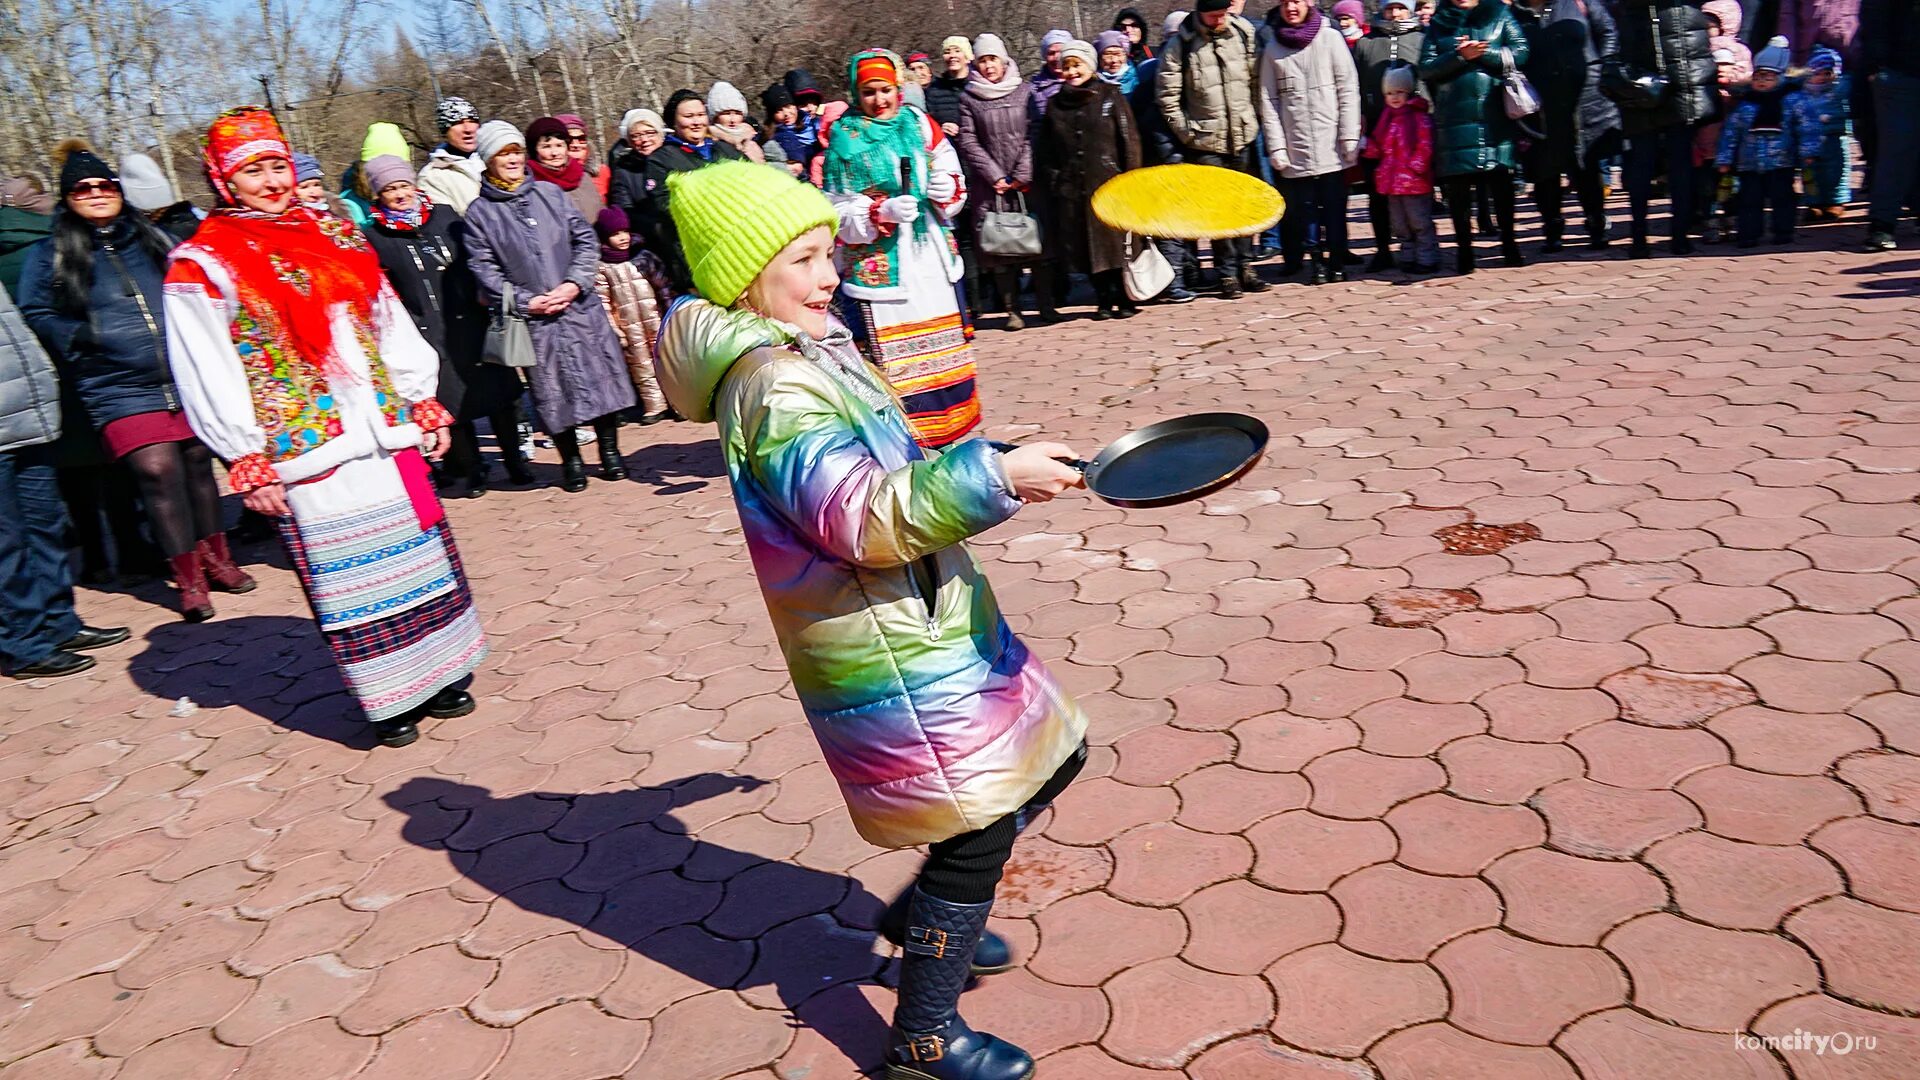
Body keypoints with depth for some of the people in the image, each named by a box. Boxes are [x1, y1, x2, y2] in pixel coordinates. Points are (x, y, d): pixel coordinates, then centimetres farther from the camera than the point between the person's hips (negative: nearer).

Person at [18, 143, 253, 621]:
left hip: (186, 379, 3)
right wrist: (84, 339, -9)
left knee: (198, 462, 6)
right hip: (121, 390, -3)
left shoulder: (151, 239, 14)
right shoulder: (52, 254, 6)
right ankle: (188, 578, -3)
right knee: (158, 471, -13)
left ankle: (214, 559, 23)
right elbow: (36, 313, 6)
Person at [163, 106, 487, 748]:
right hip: (308, 450, -5)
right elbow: (208, 376, -9)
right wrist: (245, 463, -12)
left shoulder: (334, 236, 11)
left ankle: (436, 676, 25)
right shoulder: (201, 266, -5)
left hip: (386, 432, 5)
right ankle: (388, 700, 13)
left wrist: (423, 403, 10)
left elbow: (390, 325, 14)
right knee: (349, 575, 1)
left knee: (418, 555, 11)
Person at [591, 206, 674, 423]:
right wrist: (614, 332, -11)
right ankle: (655, 406, 12)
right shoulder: (601, 268, -5)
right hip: (630, 329, -2)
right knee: (642, 367, 5)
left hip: (655, 324, 2)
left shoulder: (643, 257, 4)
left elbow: (663, 287, 7)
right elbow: (603, 303, -7)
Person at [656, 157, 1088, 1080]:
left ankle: (924, 919, 36)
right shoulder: (772, 384, -21)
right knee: (976, 828, -1)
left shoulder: (808, 354, 10)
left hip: (931, 620, 10)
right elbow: (864, 517, -31)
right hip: (888, 651, -10)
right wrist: (994, 476, -37)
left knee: (1052, 758, 19)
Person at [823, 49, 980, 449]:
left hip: (931, 258, 4)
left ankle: (948, 429, 24)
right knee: (888, 355, -8)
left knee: (942, 345, 11)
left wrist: (948, 189, -10)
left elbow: (954, 187, 13)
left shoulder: (920, 125, 8)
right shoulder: (844, 137, 0)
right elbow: (837, 212, -5)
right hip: (877, 264, -4)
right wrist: (884, 212, -20)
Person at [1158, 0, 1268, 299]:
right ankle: (1227, 275, 7)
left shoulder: (1245, 33, 1)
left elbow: (1257, 79, 9)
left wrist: (1256, 118, 6)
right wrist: (1186, 132, -7)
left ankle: (1245, 268, 18)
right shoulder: (1180, 45, -8)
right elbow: (1167, 95, -6)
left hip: (1244, 137, 3)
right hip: (1207, 141, -3)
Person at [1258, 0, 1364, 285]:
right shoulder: (1273, 48, 7)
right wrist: (1276, 147, -4)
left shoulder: (1331, 38, 3)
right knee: (1303, 211, -1)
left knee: (1335, 210, 1)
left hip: (1331, 146, -1)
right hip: (1295, 149, 1)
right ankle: (1319, 262, 9)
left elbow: (1348, 90, 0)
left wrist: (1350, 137, -7)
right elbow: (1268, 101, 3)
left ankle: (1337, 262, 11)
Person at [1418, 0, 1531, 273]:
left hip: (1495, 115, 0)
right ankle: (1463, 249, 7)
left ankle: (1509, 244, 8)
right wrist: (1459, 56, -12)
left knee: (1501, 182, -2)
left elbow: (1520, 52, 2)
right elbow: (1426, 68, 1)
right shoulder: (1437, 24, 13)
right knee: (1457, 187, -2)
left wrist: (1485, 53, -9)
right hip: (1454, 117, 0)